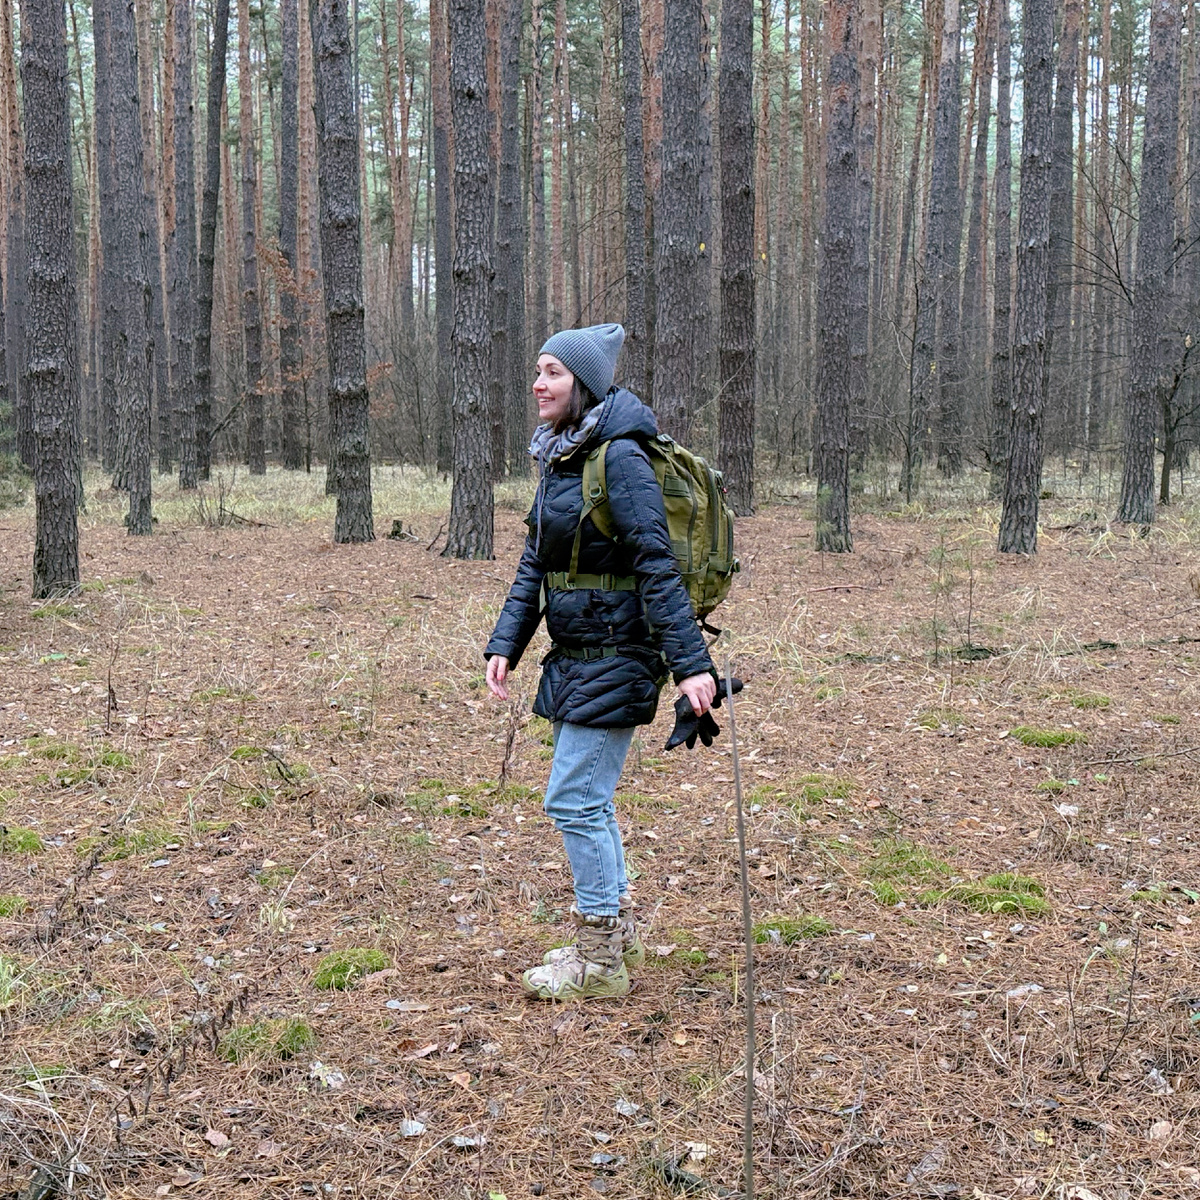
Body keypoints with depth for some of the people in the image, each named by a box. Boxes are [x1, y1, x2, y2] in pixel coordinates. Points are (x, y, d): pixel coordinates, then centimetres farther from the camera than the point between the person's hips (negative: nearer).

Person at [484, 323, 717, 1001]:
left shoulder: (621, 456, -16)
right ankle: (620, 937, 32)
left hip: (617, 655, -9)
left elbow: (657, 564, -21)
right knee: (589, 800, 17)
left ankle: (598, 962, 9)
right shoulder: (559, 457, 12)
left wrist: (690, 661, -23)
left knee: (575, 799, -5)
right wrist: (506, 644, 7)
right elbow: (535, 564, 15)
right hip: (576, 655, 9)